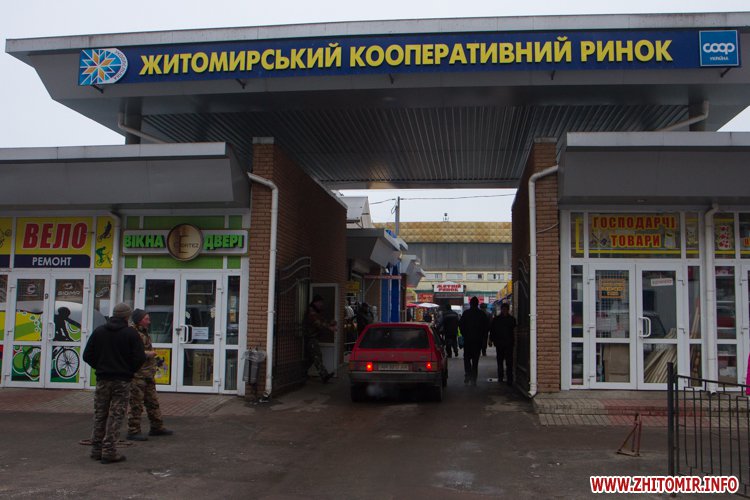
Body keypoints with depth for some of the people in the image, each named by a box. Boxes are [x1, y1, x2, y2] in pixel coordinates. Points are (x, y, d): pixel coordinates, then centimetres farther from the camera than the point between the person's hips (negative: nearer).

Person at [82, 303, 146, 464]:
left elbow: (87, 356, 3)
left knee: (100, 415, 14)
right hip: (122, 380, -4)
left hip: (102, 379, 4)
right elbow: (140, 358, -12)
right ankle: (109, 452, -1)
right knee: (116, 416, 1)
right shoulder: (131, 333, -8)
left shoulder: (98, 331, 3)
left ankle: (96, 449, 19)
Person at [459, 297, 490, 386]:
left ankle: (467, 375, -5)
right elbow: (487, 326, 0)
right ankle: (473, 379, 6)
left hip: (468, 339, -1)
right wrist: (482, 335, 9)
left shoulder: (466, 313, -5)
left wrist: (464, 334, 6)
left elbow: (460, 324, -6)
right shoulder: (482, 314, 0)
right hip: (478, 340, 1)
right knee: (475, 359, 7)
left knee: (467, 358, 12)